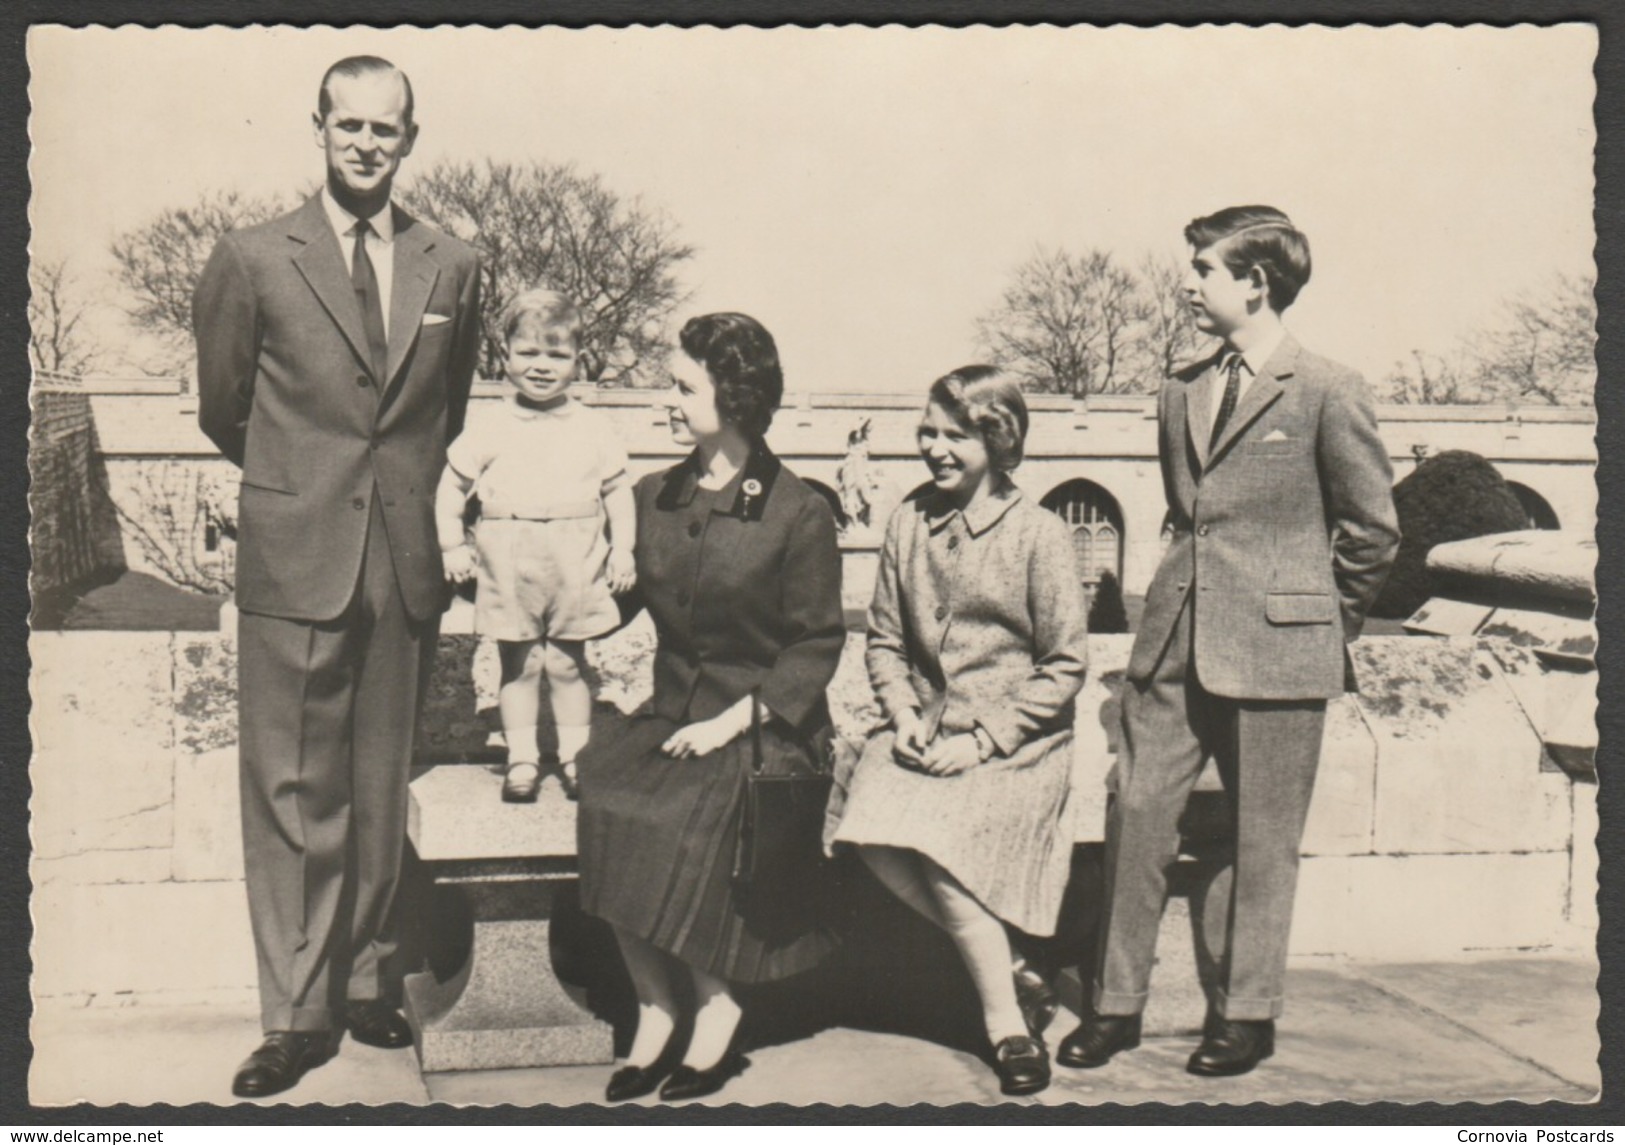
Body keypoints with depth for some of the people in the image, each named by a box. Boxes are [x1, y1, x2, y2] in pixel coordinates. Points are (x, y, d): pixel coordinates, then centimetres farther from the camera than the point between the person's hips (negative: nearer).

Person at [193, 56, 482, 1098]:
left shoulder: (454, 269, 7)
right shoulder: (253, 261, 0)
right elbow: (224, 410, 11)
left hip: (408, 562, 3)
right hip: (294, 560, -2)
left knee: (384, 787, 10)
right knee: (293, 791, -1)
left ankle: (364, 980, 24)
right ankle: (298, 1013, 9)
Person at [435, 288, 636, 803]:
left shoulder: (591, 429, 6)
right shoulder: (489, 427, 3)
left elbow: (618, 489, 10)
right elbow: (452, 484, 7)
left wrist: (623, 547, 2)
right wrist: (451, 543, -2)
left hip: (575, 567, 0)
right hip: (508, 564, 0)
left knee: (567, 663, 6)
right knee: (518, 664, 6)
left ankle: (575, 757, 16)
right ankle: (521, 758, 15)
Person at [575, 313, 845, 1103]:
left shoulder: (798, 514, -5)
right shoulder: (654, 498, 13)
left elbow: (817, 645, -5)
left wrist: (735, 720, -14)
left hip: (765, 728, -5)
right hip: (672, 715, 5)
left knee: (679, 813, -31)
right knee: (603, 794, -24)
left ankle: (715, 1007, -8)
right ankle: (656, 1007, -10)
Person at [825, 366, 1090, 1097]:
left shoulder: (1039, 534, -5)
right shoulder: (908, 523, 8)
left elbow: (1065, 667, -6)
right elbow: (884, 639, 14)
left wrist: (982, 739, -13)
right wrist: (903, 716, -4)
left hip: (1016, 742, -4)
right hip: (926, 730, 5)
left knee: (934, 839, -28)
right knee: (870, 830, -24)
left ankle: (1006, 1021, -9)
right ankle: (995, 959, -1)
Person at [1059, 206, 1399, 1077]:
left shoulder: (1327, 393, -6)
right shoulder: (1181, 393, 13)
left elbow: (1373, 530, 1)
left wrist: (1315, 623, 7)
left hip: (1274, 654, -5)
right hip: (1172, 644, 5)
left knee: (1261, 839, 5)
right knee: (1136, 815, 3)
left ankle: (1246, 1012, 20)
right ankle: (1116, 1003, 15)